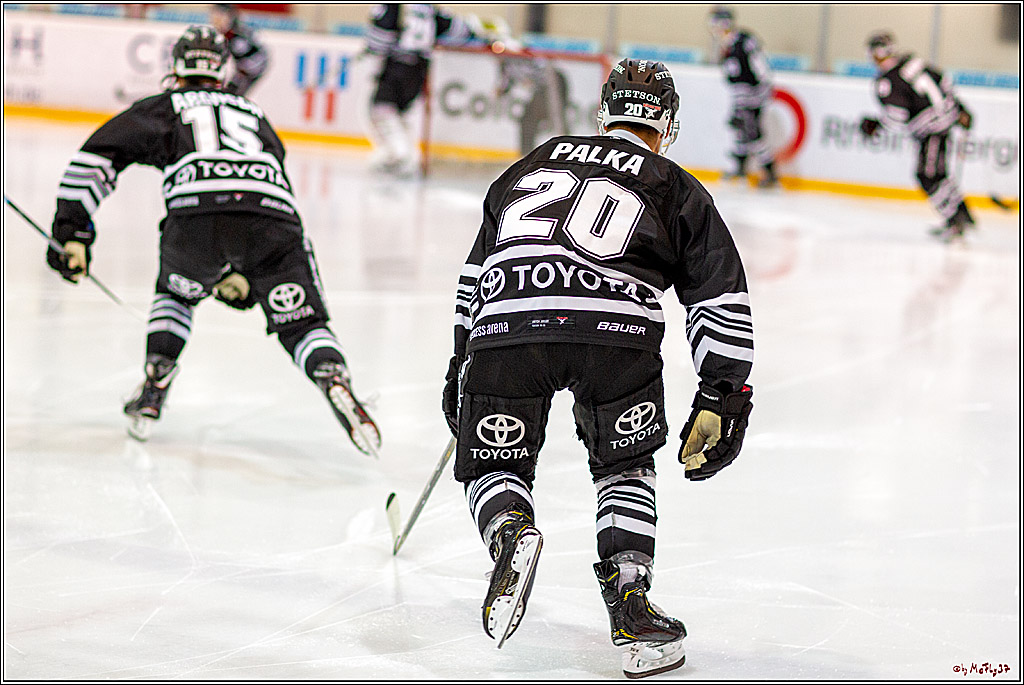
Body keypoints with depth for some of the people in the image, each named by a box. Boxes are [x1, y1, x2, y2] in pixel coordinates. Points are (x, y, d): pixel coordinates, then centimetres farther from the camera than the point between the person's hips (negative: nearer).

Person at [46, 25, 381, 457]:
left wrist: (71, 231, 17)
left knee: (176, 294, 30)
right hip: (272, 214, 1)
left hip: (195, 210, -1)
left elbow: (95, 158, 17)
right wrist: (244, 275, 51)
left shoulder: (162, 107, 30)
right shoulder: (254, 115, 40)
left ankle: (154, 389, 18)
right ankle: (334, 379, -21)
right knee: (303, 323, 8)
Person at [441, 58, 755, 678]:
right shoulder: (677, 188, 25)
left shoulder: (539, 161, 33)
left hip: (507, 323, 1)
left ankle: (510, 531, -17)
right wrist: (723, 399, 17)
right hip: (616, 325, -1)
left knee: (495, 467, 17)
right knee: (624, 465, 21)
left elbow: (477, 268, 36)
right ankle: (632, 607, 6)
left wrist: (463, 358, 43)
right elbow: (723, 298, 16)